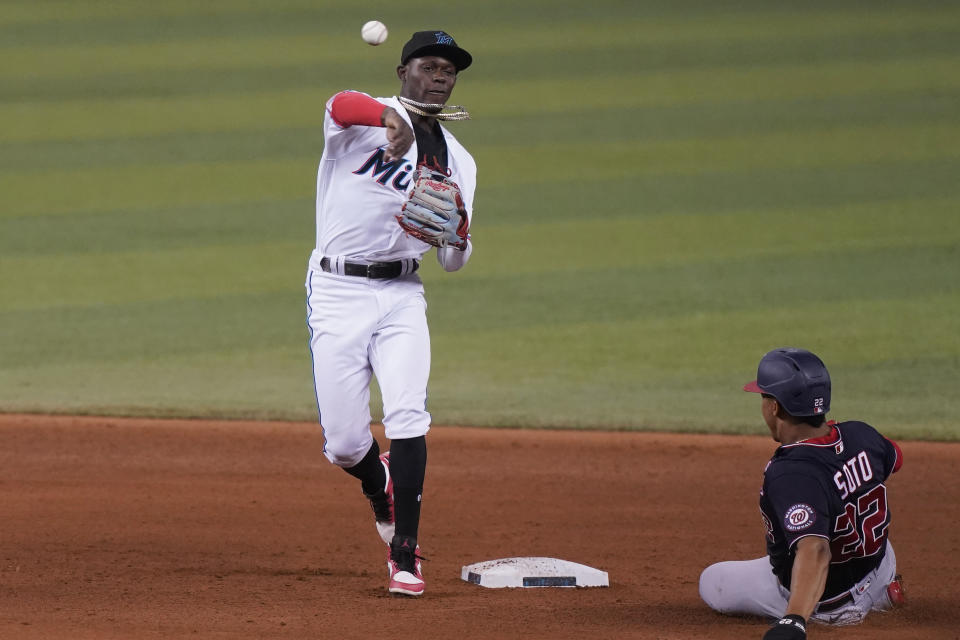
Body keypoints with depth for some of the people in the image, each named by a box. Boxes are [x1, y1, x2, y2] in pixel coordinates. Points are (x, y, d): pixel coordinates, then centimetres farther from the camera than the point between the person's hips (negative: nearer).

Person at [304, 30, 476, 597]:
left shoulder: (457, 162, 12)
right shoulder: (364, 117, -1)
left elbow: (453, 262, 11)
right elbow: (340, 104, -29)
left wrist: (460, 235, -14)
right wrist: (392, 118, -51)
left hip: (400, 294, 2)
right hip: (337, 290, -2)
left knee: (407, 414, -19)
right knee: (344, 443, -3)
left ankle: (406, 553, -15)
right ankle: (380, 488, 33)